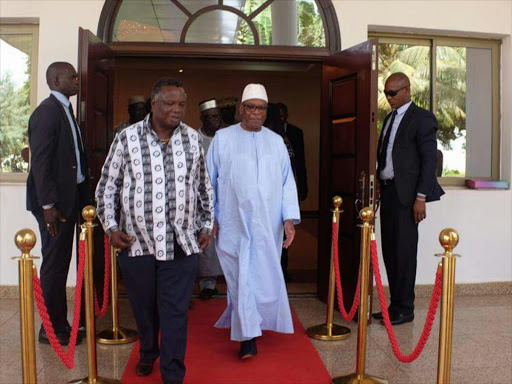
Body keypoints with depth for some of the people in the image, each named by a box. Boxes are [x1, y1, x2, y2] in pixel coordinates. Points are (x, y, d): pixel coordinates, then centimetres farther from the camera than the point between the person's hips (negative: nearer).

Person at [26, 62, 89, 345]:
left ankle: (59, 323, 25)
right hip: (54, 202, -9)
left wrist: (82, 201, 13)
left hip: (68, 199, 9)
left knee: (60, 263, 14)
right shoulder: (47, 111, -12)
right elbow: (40, 162, -18)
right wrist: (48, 205, -20)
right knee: (54, 264, 0)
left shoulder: (64, 110, 16)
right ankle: (52, 329, 12)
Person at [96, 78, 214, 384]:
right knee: (144, 307, 17)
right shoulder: (128, 138, -2)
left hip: (181, 244, 0)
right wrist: (111, 227, 0)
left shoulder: (193, 139, 4)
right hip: (136, 242, 0)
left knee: (175, 312, 1)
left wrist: (207, 225, 12)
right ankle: (148, 353, 43)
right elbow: (107, 186, 6)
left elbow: (204, 187, 13)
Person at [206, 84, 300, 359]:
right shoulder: (222, 138, 2)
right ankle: (248, 336, 3)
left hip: (268, 225, 3)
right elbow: (209, 180, 5)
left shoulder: (276, 142, 9)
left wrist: (289, 218, -4)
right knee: (242, 276, -4)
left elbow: (287, 181, 6)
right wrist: (210, 217, 0)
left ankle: (241, 322, 33)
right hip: (234, 224, -3)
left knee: (264, 274, 10)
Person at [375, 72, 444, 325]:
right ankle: (395, 305, 19)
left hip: (406, 193, -7)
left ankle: (404, 309, 8)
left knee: (404, 251, -3)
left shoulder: (422, 118, -6)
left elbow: (430, 160, -10)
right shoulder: (390, 118, 18)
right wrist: (380, 187, 11)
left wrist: (421, 197, -16)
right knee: (389, 250, 9)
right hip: (387, 190, 8)